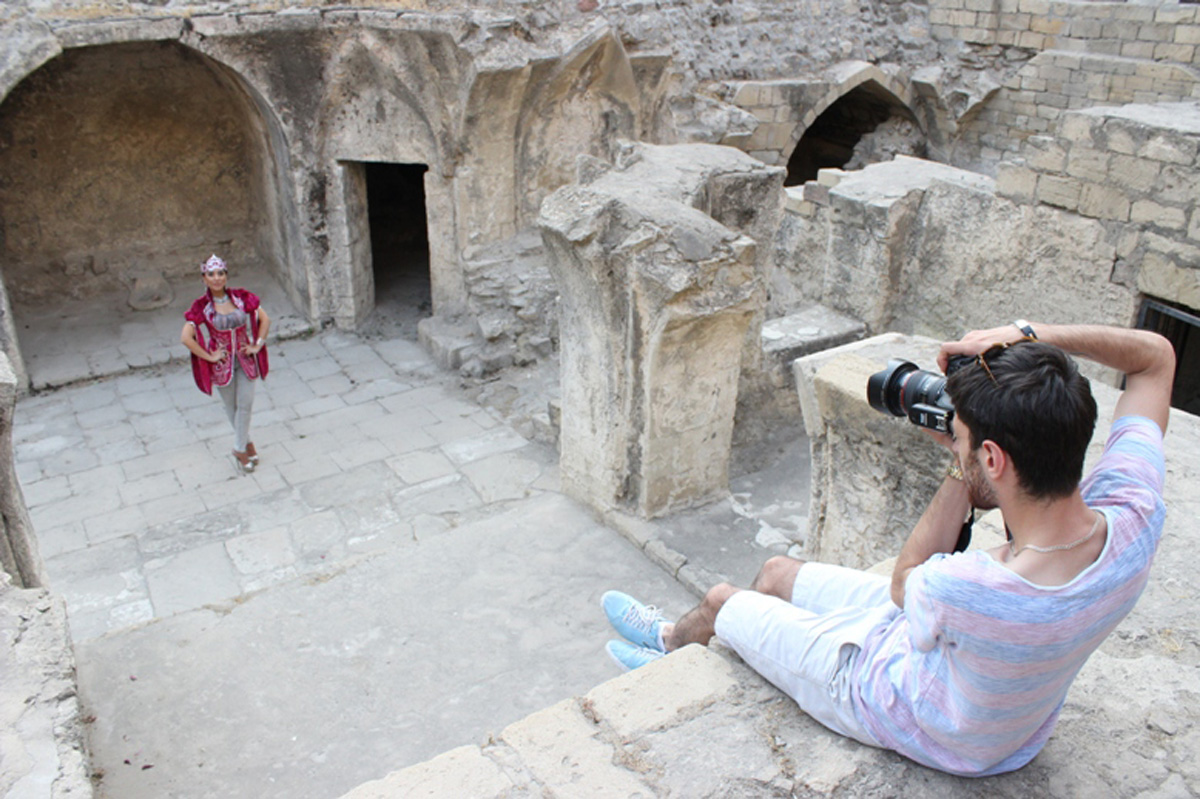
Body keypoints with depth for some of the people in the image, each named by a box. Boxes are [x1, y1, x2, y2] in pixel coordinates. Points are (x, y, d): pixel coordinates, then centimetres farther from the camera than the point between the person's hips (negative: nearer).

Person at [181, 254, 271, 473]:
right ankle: (246, 442, 33)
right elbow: (186, 338, -16)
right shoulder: (201, 307, -13)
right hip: (222, 363, -1)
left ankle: (240, 448, 15)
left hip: (245, 360, 1)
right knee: (231, 406, 12)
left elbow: (265, 319, 2)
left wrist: (257, 345, -4)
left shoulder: (241, 298, -6)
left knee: (245, 404, 0)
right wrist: (209, 357, -14)